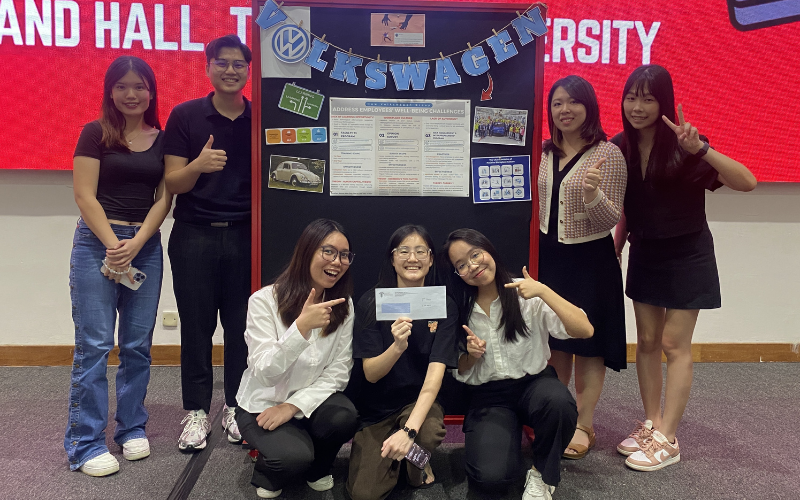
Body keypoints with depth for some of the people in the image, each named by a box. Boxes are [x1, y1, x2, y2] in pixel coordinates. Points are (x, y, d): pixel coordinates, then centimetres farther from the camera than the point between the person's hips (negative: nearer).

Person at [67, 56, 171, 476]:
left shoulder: (163, 138, 10)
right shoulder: (96, 133, 2)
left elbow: (163, 199, 4)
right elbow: (85, 196, -4)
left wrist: (134, 245, -8)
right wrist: (114, 245, -11)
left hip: (146, 246, 3)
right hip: (97, 242, -3)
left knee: (137, 344, 7)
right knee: (94, 345, -4)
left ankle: (132, 429, 22)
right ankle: (85, 445, 4)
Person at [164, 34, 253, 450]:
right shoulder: (185, 116, 1)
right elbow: (172, 183, -3)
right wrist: (199, 165, -24)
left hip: (245, 235, 2)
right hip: (194, 235, -1)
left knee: (241, 326, 6)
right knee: (196, 326, 4)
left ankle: (235, 407, 21)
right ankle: (196, 411, 17)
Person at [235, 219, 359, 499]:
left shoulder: (343, 305, -4)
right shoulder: (264, 300, -17)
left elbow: (339, 371, -7)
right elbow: (264, 373, -24)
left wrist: (294, 406, -20)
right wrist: (302, 326, -38)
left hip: (311, 401, 4)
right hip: (262, 406, -3)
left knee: (344, 418, -29)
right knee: (294, 457, -31)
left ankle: (315, 469, 5)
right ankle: (268, 474, 8)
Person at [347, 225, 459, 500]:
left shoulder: (444, 307, -10)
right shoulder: (371, 303, -10)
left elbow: (436, 371, -19)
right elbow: (371, 373, -12)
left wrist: (409, 429, -34)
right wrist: (397, 346, -34)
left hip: (420, 400, 0)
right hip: (376, 407, 0)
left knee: (430, 433, -34)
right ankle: (396, 453, 19)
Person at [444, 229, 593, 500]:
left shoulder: (526, 295, -7)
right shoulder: (460, 310, 1)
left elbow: (584, 330, -18)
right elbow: (459, 372, 10)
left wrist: (544, 291, -25)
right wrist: (470, 355, -11)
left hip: (534, 383, -1)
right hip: (488, 396, 1)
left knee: (558, 402, -38)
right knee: (492, 477, -24)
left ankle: (542, 476, -8)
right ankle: (509, 435, 12)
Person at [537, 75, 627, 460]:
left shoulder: (608, 154, -11)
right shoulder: (545, 153, 6)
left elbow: (612, 219, -15)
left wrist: (592, 194, -32)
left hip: (590, 259, -5)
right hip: (549, 256, 5)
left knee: (587, 344, 4)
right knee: (553, 342, 13)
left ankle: (583, 426, 17)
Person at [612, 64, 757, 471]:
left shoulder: (681, 146, -19)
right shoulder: (621, 147, -4)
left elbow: (747, 182, -28)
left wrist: (700, 149, -39)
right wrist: (615, 251, 4)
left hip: (686, 256, -5)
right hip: (644, 254, 5)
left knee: (674, 345, -1)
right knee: (647, 341, 10)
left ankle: (667, 440, 9)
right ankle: (651, 424, 24)